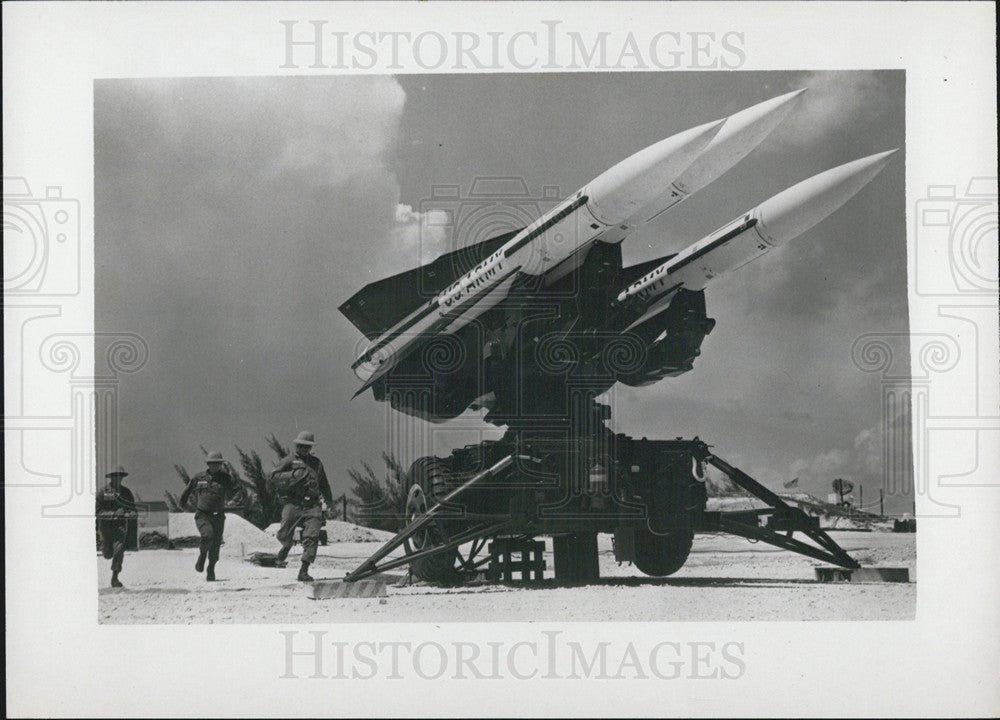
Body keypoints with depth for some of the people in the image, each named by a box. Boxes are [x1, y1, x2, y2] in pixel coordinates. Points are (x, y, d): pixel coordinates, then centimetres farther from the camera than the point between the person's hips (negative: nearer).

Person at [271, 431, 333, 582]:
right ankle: (288, 545, 30)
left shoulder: (316, 462, 22)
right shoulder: (289, 461, 7)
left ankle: (304, 571, -10)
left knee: (312, 536, -12)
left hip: (312, 504, 3)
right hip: (293, 503, -3)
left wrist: (329, 501, 43)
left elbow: (324, 483, 35)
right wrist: (293, 475, -14)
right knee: (284, 535, -8)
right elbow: (273, 475, -5)